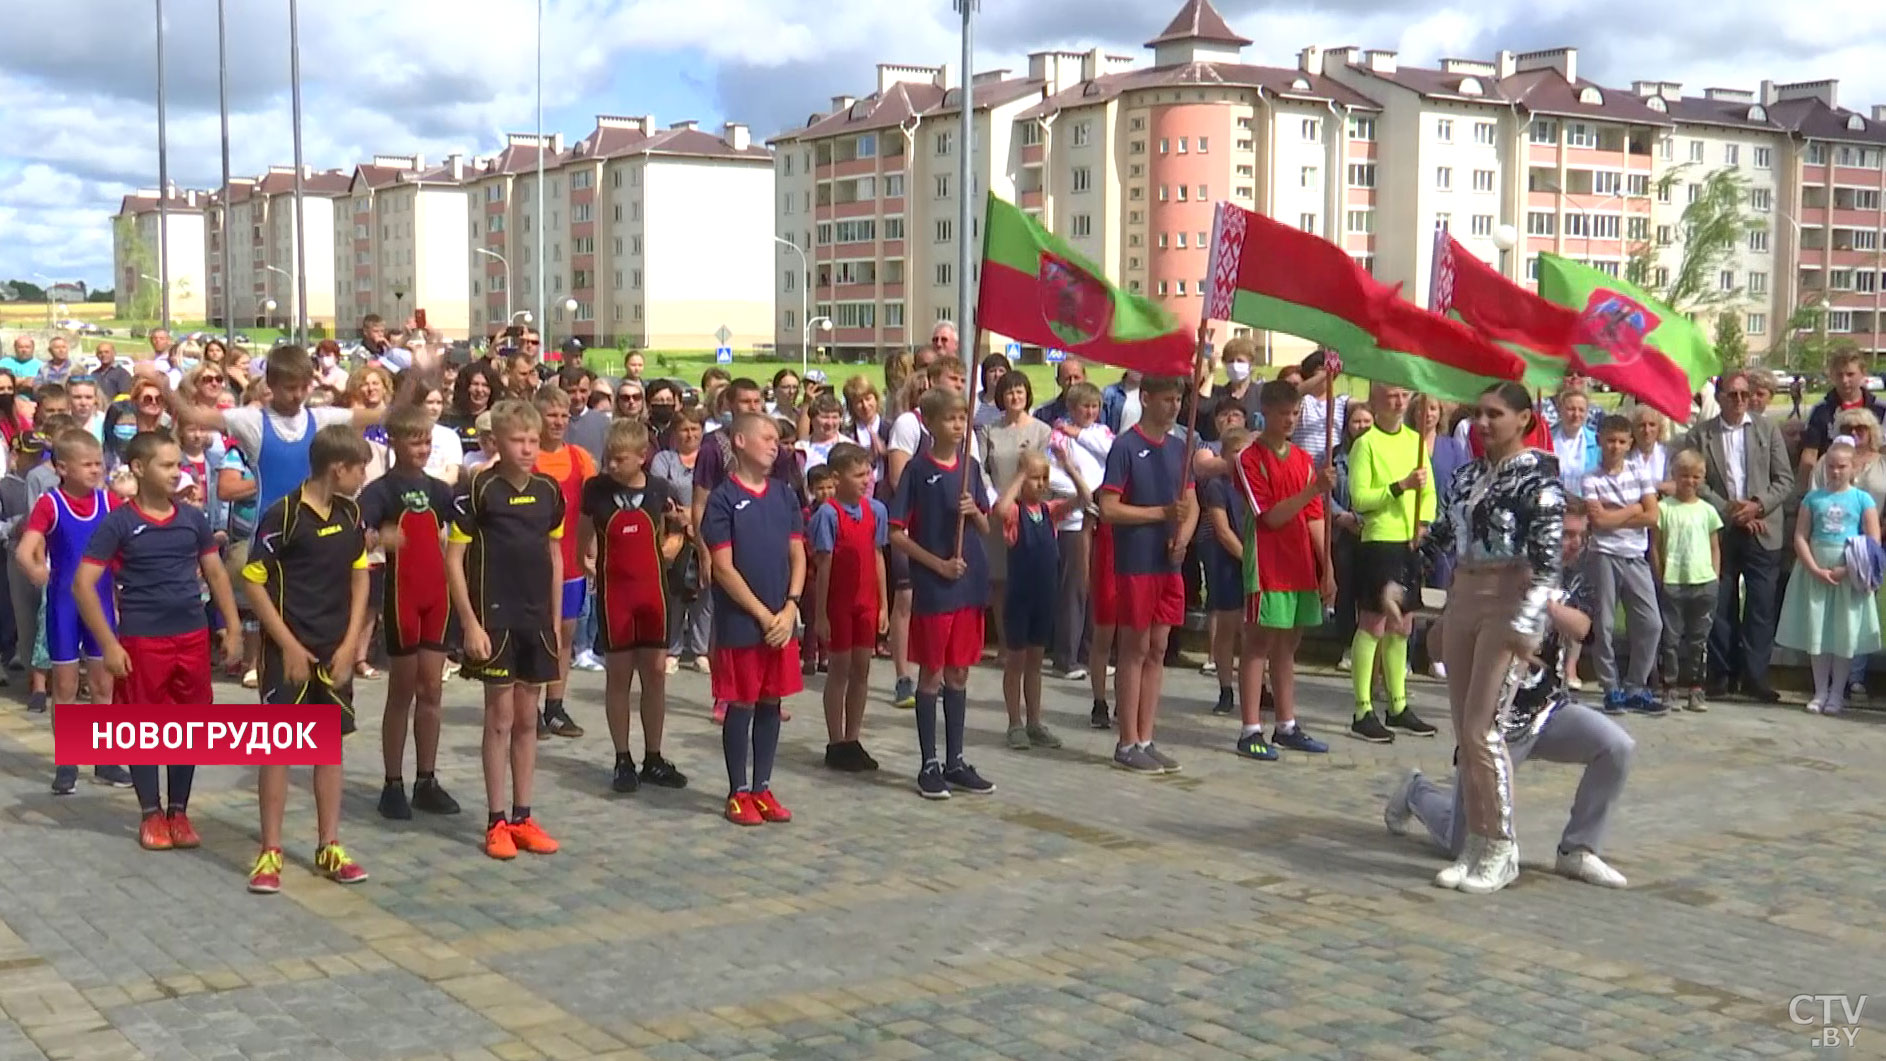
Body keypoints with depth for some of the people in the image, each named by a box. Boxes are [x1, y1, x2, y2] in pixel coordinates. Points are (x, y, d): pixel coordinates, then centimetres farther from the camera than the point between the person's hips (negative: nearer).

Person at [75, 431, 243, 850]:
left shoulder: (193, 519, 5)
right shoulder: (118, 523, -7)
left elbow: (216, 573, 15)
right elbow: (83, 584, -10)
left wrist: (233, 628, 7)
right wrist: (109, 644, -15)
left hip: (192, 637, 4)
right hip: (141, 640, -3)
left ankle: (179, 811, 20)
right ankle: (151, 814, 17)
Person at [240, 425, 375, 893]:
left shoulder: (350, 513, 4)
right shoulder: (283, 514, -15)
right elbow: (252, 582, -13)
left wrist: (349, 644, 1)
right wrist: (289, 645, -14)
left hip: (335, 651, 6)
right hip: (289, 649, -6)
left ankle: (329, 848, 16)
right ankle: (270, 852, 7)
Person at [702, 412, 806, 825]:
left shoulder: (784, 495, 8)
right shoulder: (723, 498, -8)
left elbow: (798, 557, 8)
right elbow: (724, 569, -11)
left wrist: (789, 609, -5)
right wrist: (763, 615, -12)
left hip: (782, 621, 5)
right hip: (740, 623, -5)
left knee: (771, 703, 10)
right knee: (741, 706, 3)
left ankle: (762, 788, 20)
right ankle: (738, 792, 13)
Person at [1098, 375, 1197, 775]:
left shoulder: (1179, 448, 11)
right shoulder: (1125, 447, -9)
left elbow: (1191, 503, 16)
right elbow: (1109, 508, -14)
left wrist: (1183, 535, -4)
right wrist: (1163, 512, -16)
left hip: (1169, 564, 6)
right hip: (1135, 565, -6)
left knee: (1157, 651, 9)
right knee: (1135, 650, -1)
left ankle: (1146, 740, 16)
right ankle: (1128, 744, 7)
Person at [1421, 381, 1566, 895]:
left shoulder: (1537, 475, -7)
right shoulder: (1468, 475, 14)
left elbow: (1549, 556, -14)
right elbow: (1440, 537, 20)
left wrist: (1526, 621, -20)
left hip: (1509, 601, -7)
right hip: (1462, 599, 7)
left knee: (1482, 728, -10)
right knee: (1464, 730, 7)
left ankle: (1500, 849, 1)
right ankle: (1476, 844, 14)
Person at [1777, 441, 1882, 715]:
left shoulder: (1862, 499, 0)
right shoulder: (1813, 498, 4)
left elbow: (1874, 543, -4)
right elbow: (1800, 538, 0)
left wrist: (1846, 570, -13)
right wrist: (1816, 570, -11)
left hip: (1849, 576, -1)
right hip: (1815, 573, 1)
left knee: (1845, 633, 3)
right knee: (1816, 631, 4)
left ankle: (1837, 693, 11)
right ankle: (1820, 692, 12)